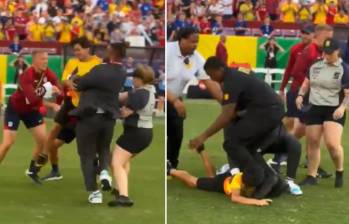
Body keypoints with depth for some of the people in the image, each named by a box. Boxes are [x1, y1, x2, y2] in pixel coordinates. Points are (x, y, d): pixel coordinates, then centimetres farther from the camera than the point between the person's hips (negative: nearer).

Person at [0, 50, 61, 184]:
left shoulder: (48, 74, -15)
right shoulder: (26, 76, -32)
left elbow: (59, 91, -17)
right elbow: (31, 99, -43)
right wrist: (46, 89, -46)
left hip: (32, 110, 6)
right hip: (15, 109, -5)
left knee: (42, 140, -2)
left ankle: (32, 170, 19)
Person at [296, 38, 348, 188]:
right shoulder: (315, 66, 7)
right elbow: (307, 82, 21)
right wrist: (301, 95, 4)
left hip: (334, 111, -5)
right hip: (314, 108, 5)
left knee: (332, 144, -19)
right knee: (312, 143, 6)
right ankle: (311, 176, 20)